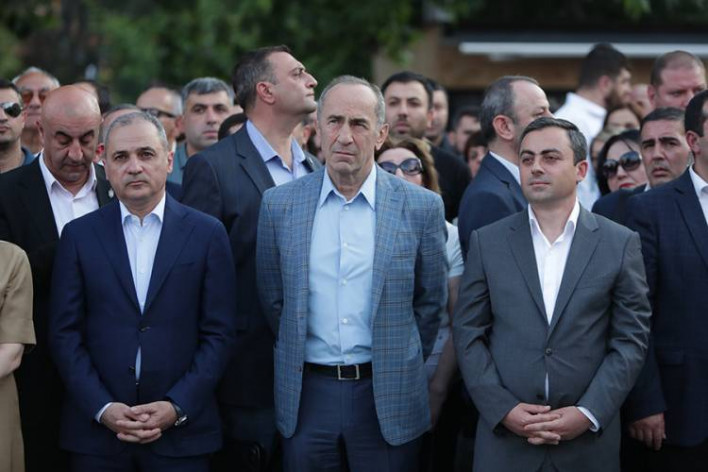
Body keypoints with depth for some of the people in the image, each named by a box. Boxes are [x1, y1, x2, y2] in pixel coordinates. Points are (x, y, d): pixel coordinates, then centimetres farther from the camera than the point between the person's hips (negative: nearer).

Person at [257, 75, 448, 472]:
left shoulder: (421, 207, -3)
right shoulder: (279, 204, 2)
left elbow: (431, 301, 6)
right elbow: (273, 298, 11)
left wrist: (400, 364, 8)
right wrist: (300, 357, 12)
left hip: (388, 397, -1)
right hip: (307, 393, 1)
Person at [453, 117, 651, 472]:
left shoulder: (620, 243, 3)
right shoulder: (487, 242, 5)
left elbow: (630, 339, 0)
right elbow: (468, 333, 3)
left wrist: (589, 414, -10)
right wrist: (503, 410, -9)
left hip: (589, 438, 0)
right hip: (504, 434, 1)